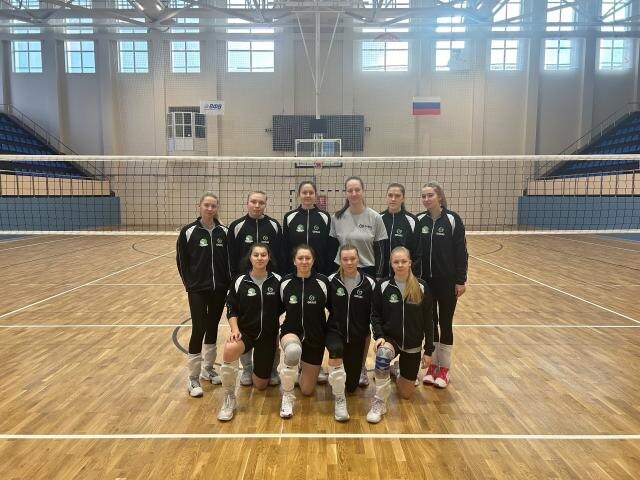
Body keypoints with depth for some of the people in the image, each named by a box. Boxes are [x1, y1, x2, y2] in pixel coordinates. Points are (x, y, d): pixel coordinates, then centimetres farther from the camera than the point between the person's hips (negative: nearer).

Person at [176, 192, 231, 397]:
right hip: (198, 290, -3)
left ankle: (208, 368, 30)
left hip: (219, 289, 3)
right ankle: (193, 378, 8)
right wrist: (190, 285, -3)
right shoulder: (188, 231, -6)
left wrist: (228, 283, 0)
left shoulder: (224, 232, 1)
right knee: (198, 329, -5)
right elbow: (181, 261, -1)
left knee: (213, 327, 13)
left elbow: (229, 260, 6)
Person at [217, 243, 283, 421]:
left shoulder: (277, 281, -6)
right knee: (229, 349, -37)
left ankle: (257, 369, 46)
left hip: (268, 335, 1)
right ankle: (229, 398, -16)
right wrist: (235, 329, -16)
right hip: (246, 331, -1)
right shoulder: (240, 281, -7)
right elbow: (231, 309, -1)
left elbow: (284, 309, 5)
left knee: (260, 385, 8)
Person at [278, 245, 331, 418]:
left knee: (307, 390, 9)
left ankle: (305, 366, 44)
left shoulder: (323, 281, -11)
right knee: (293, 350, -40)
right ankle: (287, 397, -16)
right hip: (291, 332, 0)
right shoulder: (285, 282, -7)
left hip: (315, 337, 1)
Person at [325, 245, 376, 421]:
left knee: (351, 386, 7)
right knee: (336, 349, -39)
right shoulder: (331, 281, -8)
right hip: (335, 331, -1)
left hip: (357, 336, 2)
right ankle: (339, 400, -19)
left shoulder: (369, 283, -7)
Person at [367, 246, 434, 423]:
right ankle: (379, 403, -21)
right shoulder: (383, 286, -7)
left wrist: (428, 350, -3)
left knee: (406, 394, 7)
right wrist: (378, 336, -18)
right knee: (382, 354, -39)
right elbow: (375, 315, -1)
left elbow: (428, 320, -2)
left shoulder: (421, 287, -7)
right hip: (390, 338, -1)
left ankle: (398, 372, 42)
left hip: (413, 345, 1)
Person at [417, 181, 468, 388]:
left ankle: (444, 368, 21)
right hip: (425, 280, 3)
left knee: (445, 323, 7)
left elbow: (461, 252, -6)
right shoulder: (420, 220, 1)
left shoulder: (452, 219, -8)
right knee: (430, 322, 11)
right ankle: (433, 365, 25)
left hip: (447, 280, -3)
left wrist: (461, 280, -9)